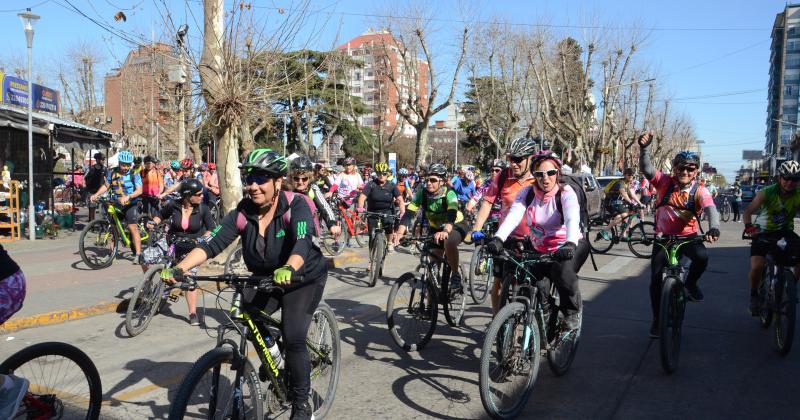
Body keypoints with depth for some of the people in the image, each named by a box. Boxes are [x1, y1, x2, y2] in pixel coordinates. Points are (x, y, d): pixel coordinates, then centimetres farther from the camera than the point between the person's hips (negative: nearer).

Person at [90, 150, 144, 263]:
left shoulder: (134, 175, -8)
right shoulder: (112, 173, 4)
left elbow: (139, 190, -17)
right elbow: (106, 186, 14)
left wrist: (128, 197, -33)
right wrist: (96, 194, -2)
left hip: (130, 204, -4)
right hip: (116, 204, 5)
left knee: (133, 227, -13)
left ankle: (138, 254, -12)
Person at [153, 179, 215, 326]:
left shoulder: (203, 209, -14)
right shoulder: (173, 205, -12)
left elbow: (211, 228, -10)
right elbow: (161, 215, 8)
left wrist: (202, 239, -27)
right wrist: (153, 223, -10)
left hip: (191, 247, -3)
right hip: (172, 243, 3)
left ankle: (193, 313, -2)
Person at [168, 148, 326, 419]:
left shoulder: (295, 206, -24)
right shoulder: (242, 212, -14)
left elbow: (302, 243, -40)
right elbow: (212, 245, -22)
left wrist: (288, 269, -61)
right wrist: (179, 268, -38)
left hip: (304, 279, -5)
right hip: (265, 279, 5)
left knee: (293, 338, -18)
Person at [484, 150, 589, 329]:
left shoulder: (566, 193, -14)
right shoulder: (527, 193, -6)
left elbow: (572, 220, -32)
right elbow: (512, 216, -22)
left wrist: (570, 245, -52)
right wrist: (498, 239, -40)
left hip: (569, 248, -3)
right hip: (540, 250, 4)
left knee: (562, 271, -33)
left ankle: (573, 311, -6)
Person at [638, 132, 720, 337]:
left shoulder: (699, 191, -10)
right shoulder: (665, 182, -8)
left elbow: (710, 209, -26)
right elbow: (646, 168, -22)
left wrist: (713, 228, -47)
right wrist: (644, 147, -40)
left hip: (688, 236, 0)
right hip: (664, 236, 0)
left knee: (702, 256, -33)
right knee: (656, 279, -4)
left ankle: (691, 284, 1)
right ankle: (657, 319, 15)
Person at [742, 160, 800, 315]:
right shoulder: (766, 193, -18)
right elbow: (748, 211, -26)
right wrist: (748, 226, -48)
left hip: (785, 232, 3)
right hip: (763, 232, -3)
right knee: (756, 266, -22)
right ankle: (754, 295, 6)